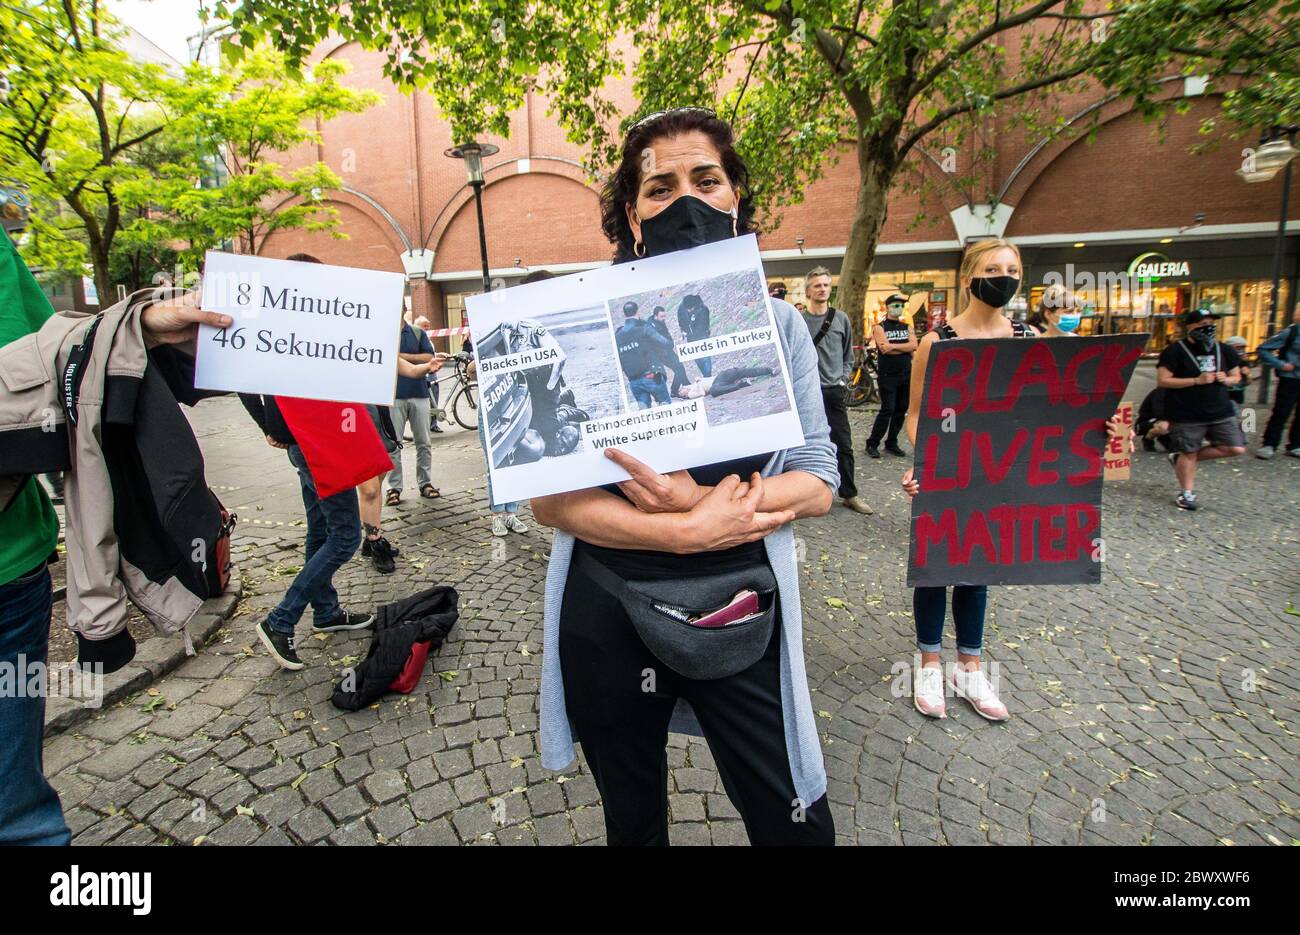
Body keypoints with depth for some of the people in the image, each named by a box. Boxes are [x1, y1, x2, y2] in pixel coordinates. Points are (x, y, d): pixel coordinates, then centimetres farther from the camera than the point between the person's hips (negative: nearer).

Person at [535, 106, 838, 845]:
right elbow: (548, 499, -10)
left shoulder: (777, 324, 0)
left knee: (797, 825, 16)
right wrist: (689, 532, -22)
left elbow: (818, 483, -4)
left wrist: (698, 498, -20)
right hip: (607, 619, 0)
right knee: (633, 823, 24)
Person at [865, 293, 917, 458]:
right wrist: (905, 348, -9)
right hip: (887, 375, -5)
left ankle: (891, 443, 17)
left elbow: (914, 346, -5)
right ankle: (872, 443, 0)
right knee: (887, 410, -9)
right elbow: (884, 348, -18)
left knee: (901, 410, 7)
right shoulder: (880, 327, -1)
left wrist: (893, 346, -14)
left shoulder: (907, 327, 13)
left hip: (906, 375, 5)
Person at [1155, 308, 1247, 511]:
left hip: (1221, 412, 6)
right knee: (1188, 454, 2)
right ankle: (1187, 493, 19)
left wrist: (1226, 379, -4)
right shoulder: (1175, 351, -8)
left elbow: (1236, 376, 20)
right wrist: (1196, 381, -19)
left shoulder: (1223, 350, 10)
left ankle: (1181, 458, 16)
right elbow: (1162, 380, -14)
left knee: (1236, 448, 0)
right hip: (1187, 415, -6)